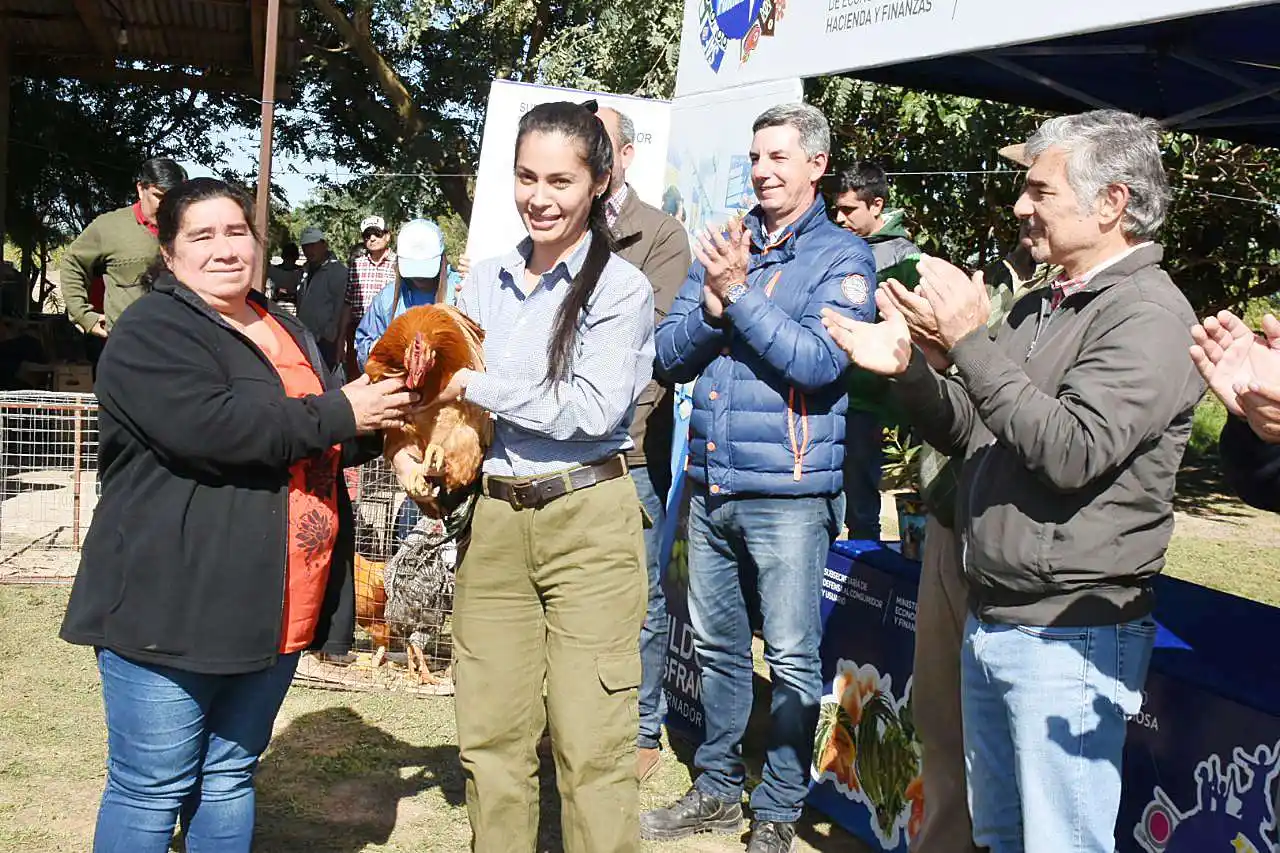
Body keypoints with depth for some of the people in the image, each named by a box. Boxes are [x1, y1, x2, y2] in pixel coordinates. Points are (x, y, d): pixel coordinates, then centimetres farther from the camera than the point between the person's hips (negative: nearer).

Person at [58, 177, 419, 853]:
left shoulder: (287, 334, 17)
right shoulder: (150, 334, -8)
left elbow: (325, 447, 26)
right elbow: (211, 428, -25)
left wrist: (376, 425, 5)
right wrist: (340, 413, -17)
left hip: (271, 612, 7)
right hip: (173, 609, -7)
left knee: (229, 780, 17)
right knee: (151, 793, 2)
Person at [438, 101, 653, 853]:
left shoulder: (621, 289, -6)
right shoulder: (486, 281, 9)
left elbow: (592, 409, -16)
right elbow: (449, 382, 14)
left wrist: (479, 387, -12)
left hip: (590, 519, -5)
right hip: (496, 515, 5)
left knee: (591, 742, -1)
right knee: (490, 732, 11)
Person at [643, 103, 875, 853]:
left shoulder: (842, 256, -3)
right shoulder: (723, 246, 11)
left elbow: (822, 361, -18)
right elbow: (672, 354, 5)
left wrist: (740, 293, -19)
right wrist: (711, 305, -13)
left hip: (790, 492, -5)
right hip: (711, 484, 6)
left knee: (793, 660, 1)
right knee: (717, 646, 16)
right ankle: (718, 790, 31)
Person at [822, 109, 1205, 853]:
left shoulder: (1149, 315, -14)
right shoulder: (1039, 308, 11)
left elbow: (1072, 453, -25)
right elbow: (970, 435, 15)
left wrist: (971, 342, -22)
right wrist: (909, 368, -2)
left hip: (1068, 635, -8)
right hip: (989, 623, 8)